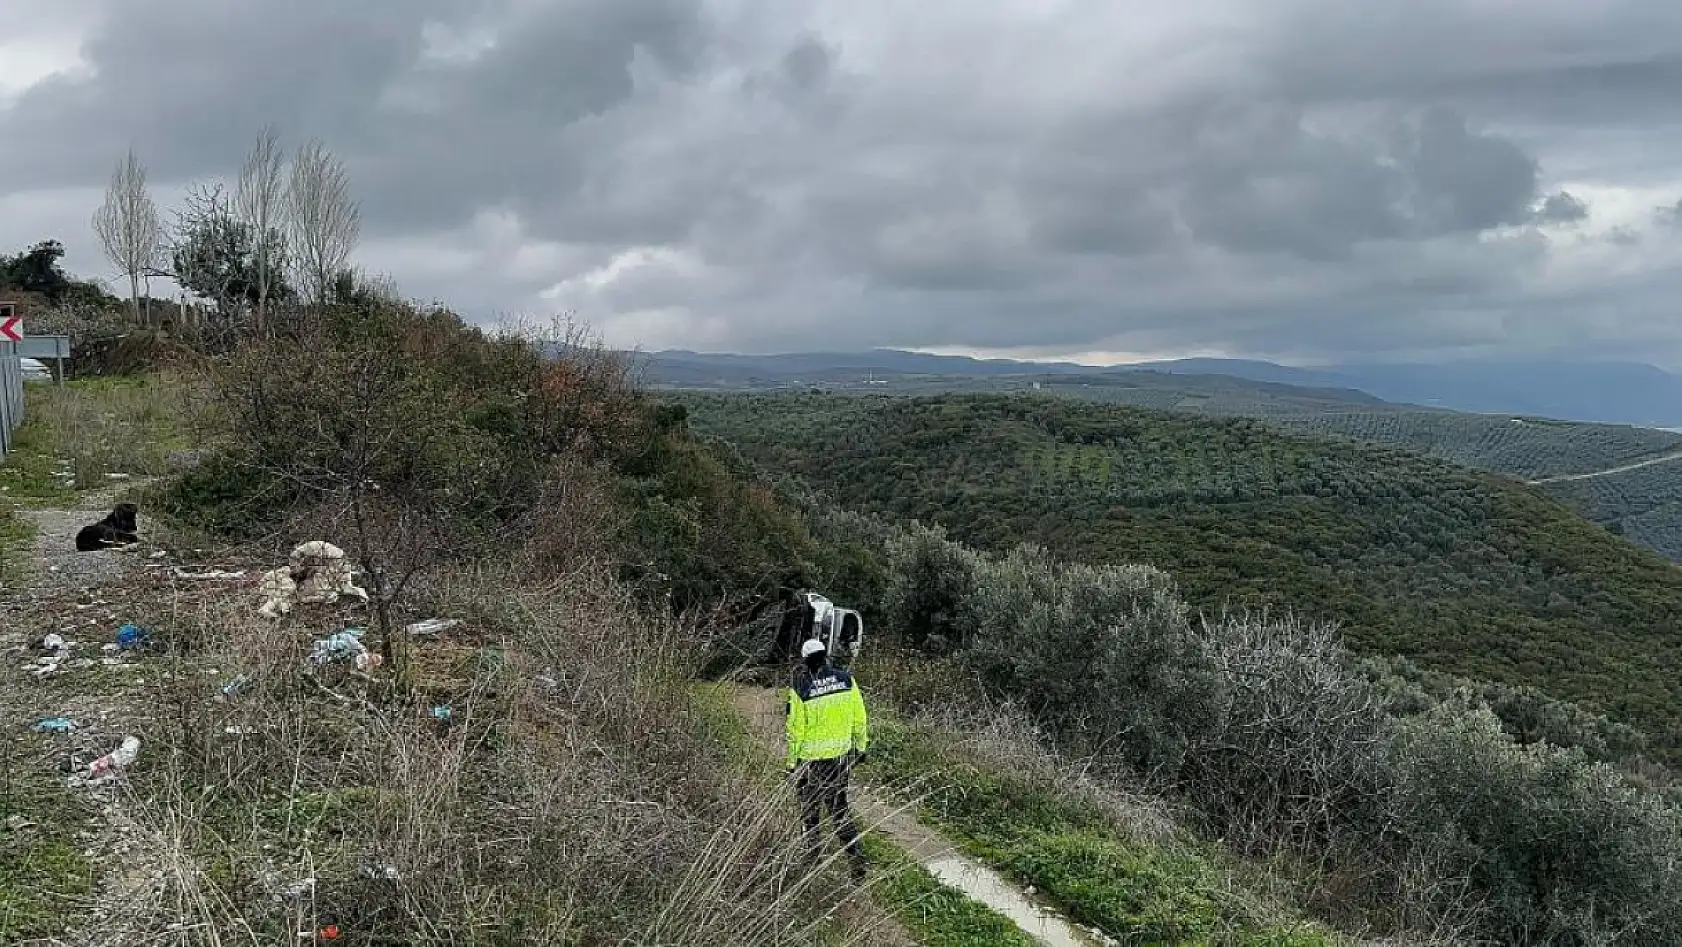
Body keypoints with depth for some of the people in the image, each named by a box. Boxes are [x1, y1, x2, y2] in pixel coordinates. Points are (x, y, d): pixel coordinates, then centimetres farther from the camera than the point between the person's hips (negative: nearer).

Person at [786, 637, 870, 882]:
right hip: (842, 754, 3)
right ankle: (856, 856, 6)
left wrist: (793, 763, -1)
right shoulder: (846, 680, -6)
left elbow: (796, 730, -11)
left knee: (810, 808, 17)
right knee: (839, 807, 16)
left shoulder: (800, 689, -16)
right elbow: (859, 718, 2)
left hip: (812, 760, -3)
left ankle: (814, 853, 31)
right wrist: (861, 746, 16)